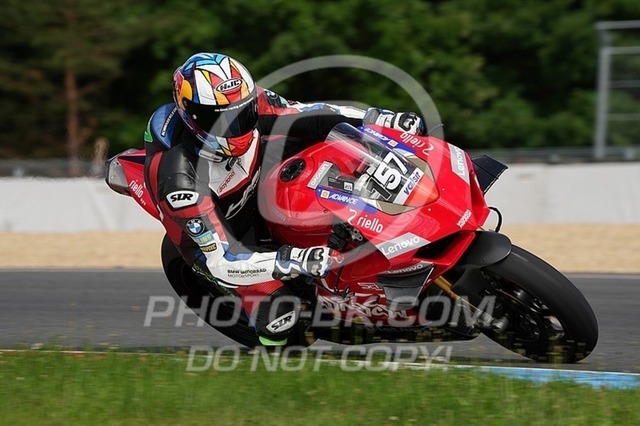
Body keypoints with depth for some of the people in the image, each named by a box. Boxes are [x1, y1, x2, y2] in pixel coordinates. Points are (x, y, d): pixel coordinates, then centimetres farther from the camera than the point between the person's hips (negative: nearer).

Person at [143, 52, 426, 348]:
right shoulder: (178, 178, -39)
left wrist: (379, 119, -19)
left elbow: (304, 116, -10)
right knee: (277, 310, -26)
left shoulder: (246, 102, -25)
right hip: (212, 239, -6)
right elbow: (221, 260, -40)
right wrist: (292, 261, -52)